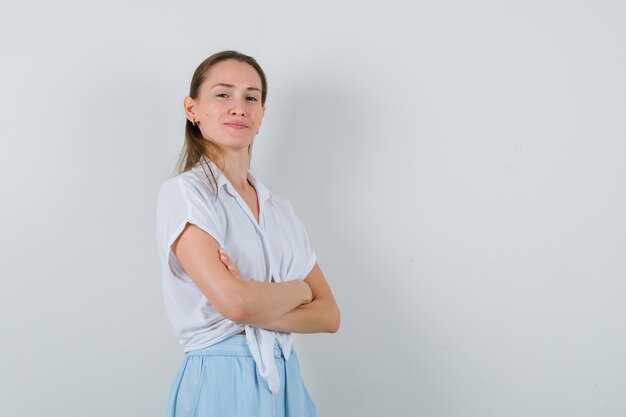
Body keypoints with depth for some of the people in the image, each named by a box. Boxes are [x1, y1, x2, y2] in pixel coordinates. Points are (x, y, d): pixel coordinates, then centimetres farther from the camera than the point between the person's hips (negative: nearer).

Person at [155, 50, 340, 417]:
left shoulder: (281, 208, 8)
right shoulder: (184, 192, -9)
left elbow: (329, 315, 1)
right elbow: (234, 301, -22)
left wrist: (258, 306, -15)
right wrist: (298, 290, -4)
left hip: (286, 382, 5)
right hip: (221, 385, -5)